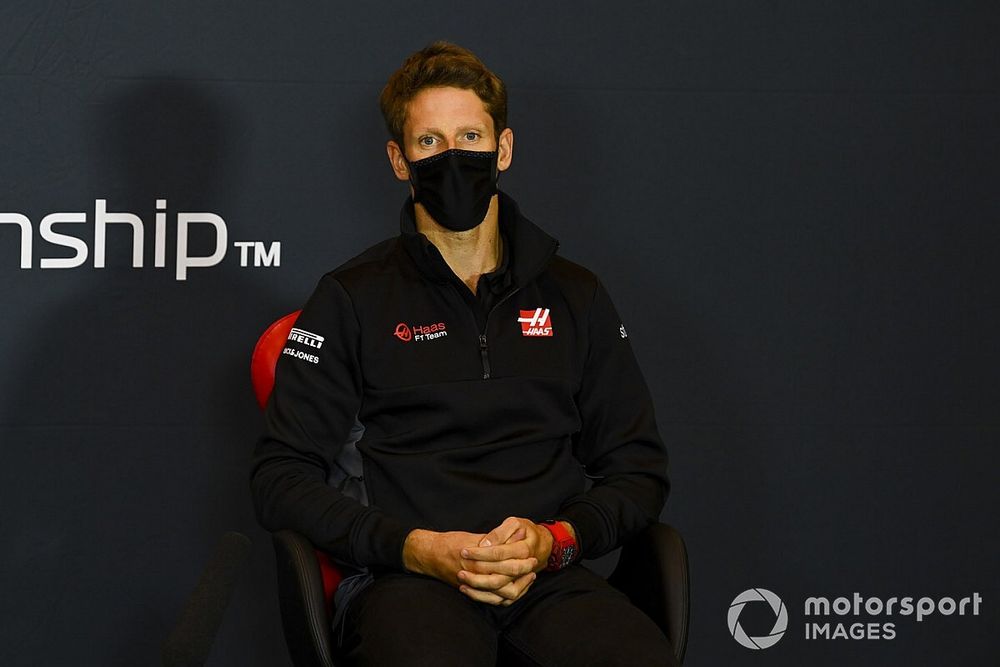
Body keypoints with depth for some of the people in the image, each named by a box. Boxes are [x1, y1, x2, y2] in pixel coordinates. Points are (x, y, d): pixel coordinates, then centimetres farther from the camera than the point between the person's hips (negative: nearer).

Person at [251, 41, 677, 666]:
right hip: (407, 579, -3)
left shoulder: (577, 297, 20)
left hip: (551, 578, 3)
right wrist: (418, 548, -10)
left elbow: (638, 469, 19)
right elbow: (282, 478, 6)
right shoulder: (352, 299, 13)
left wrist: (553, 541, -3)